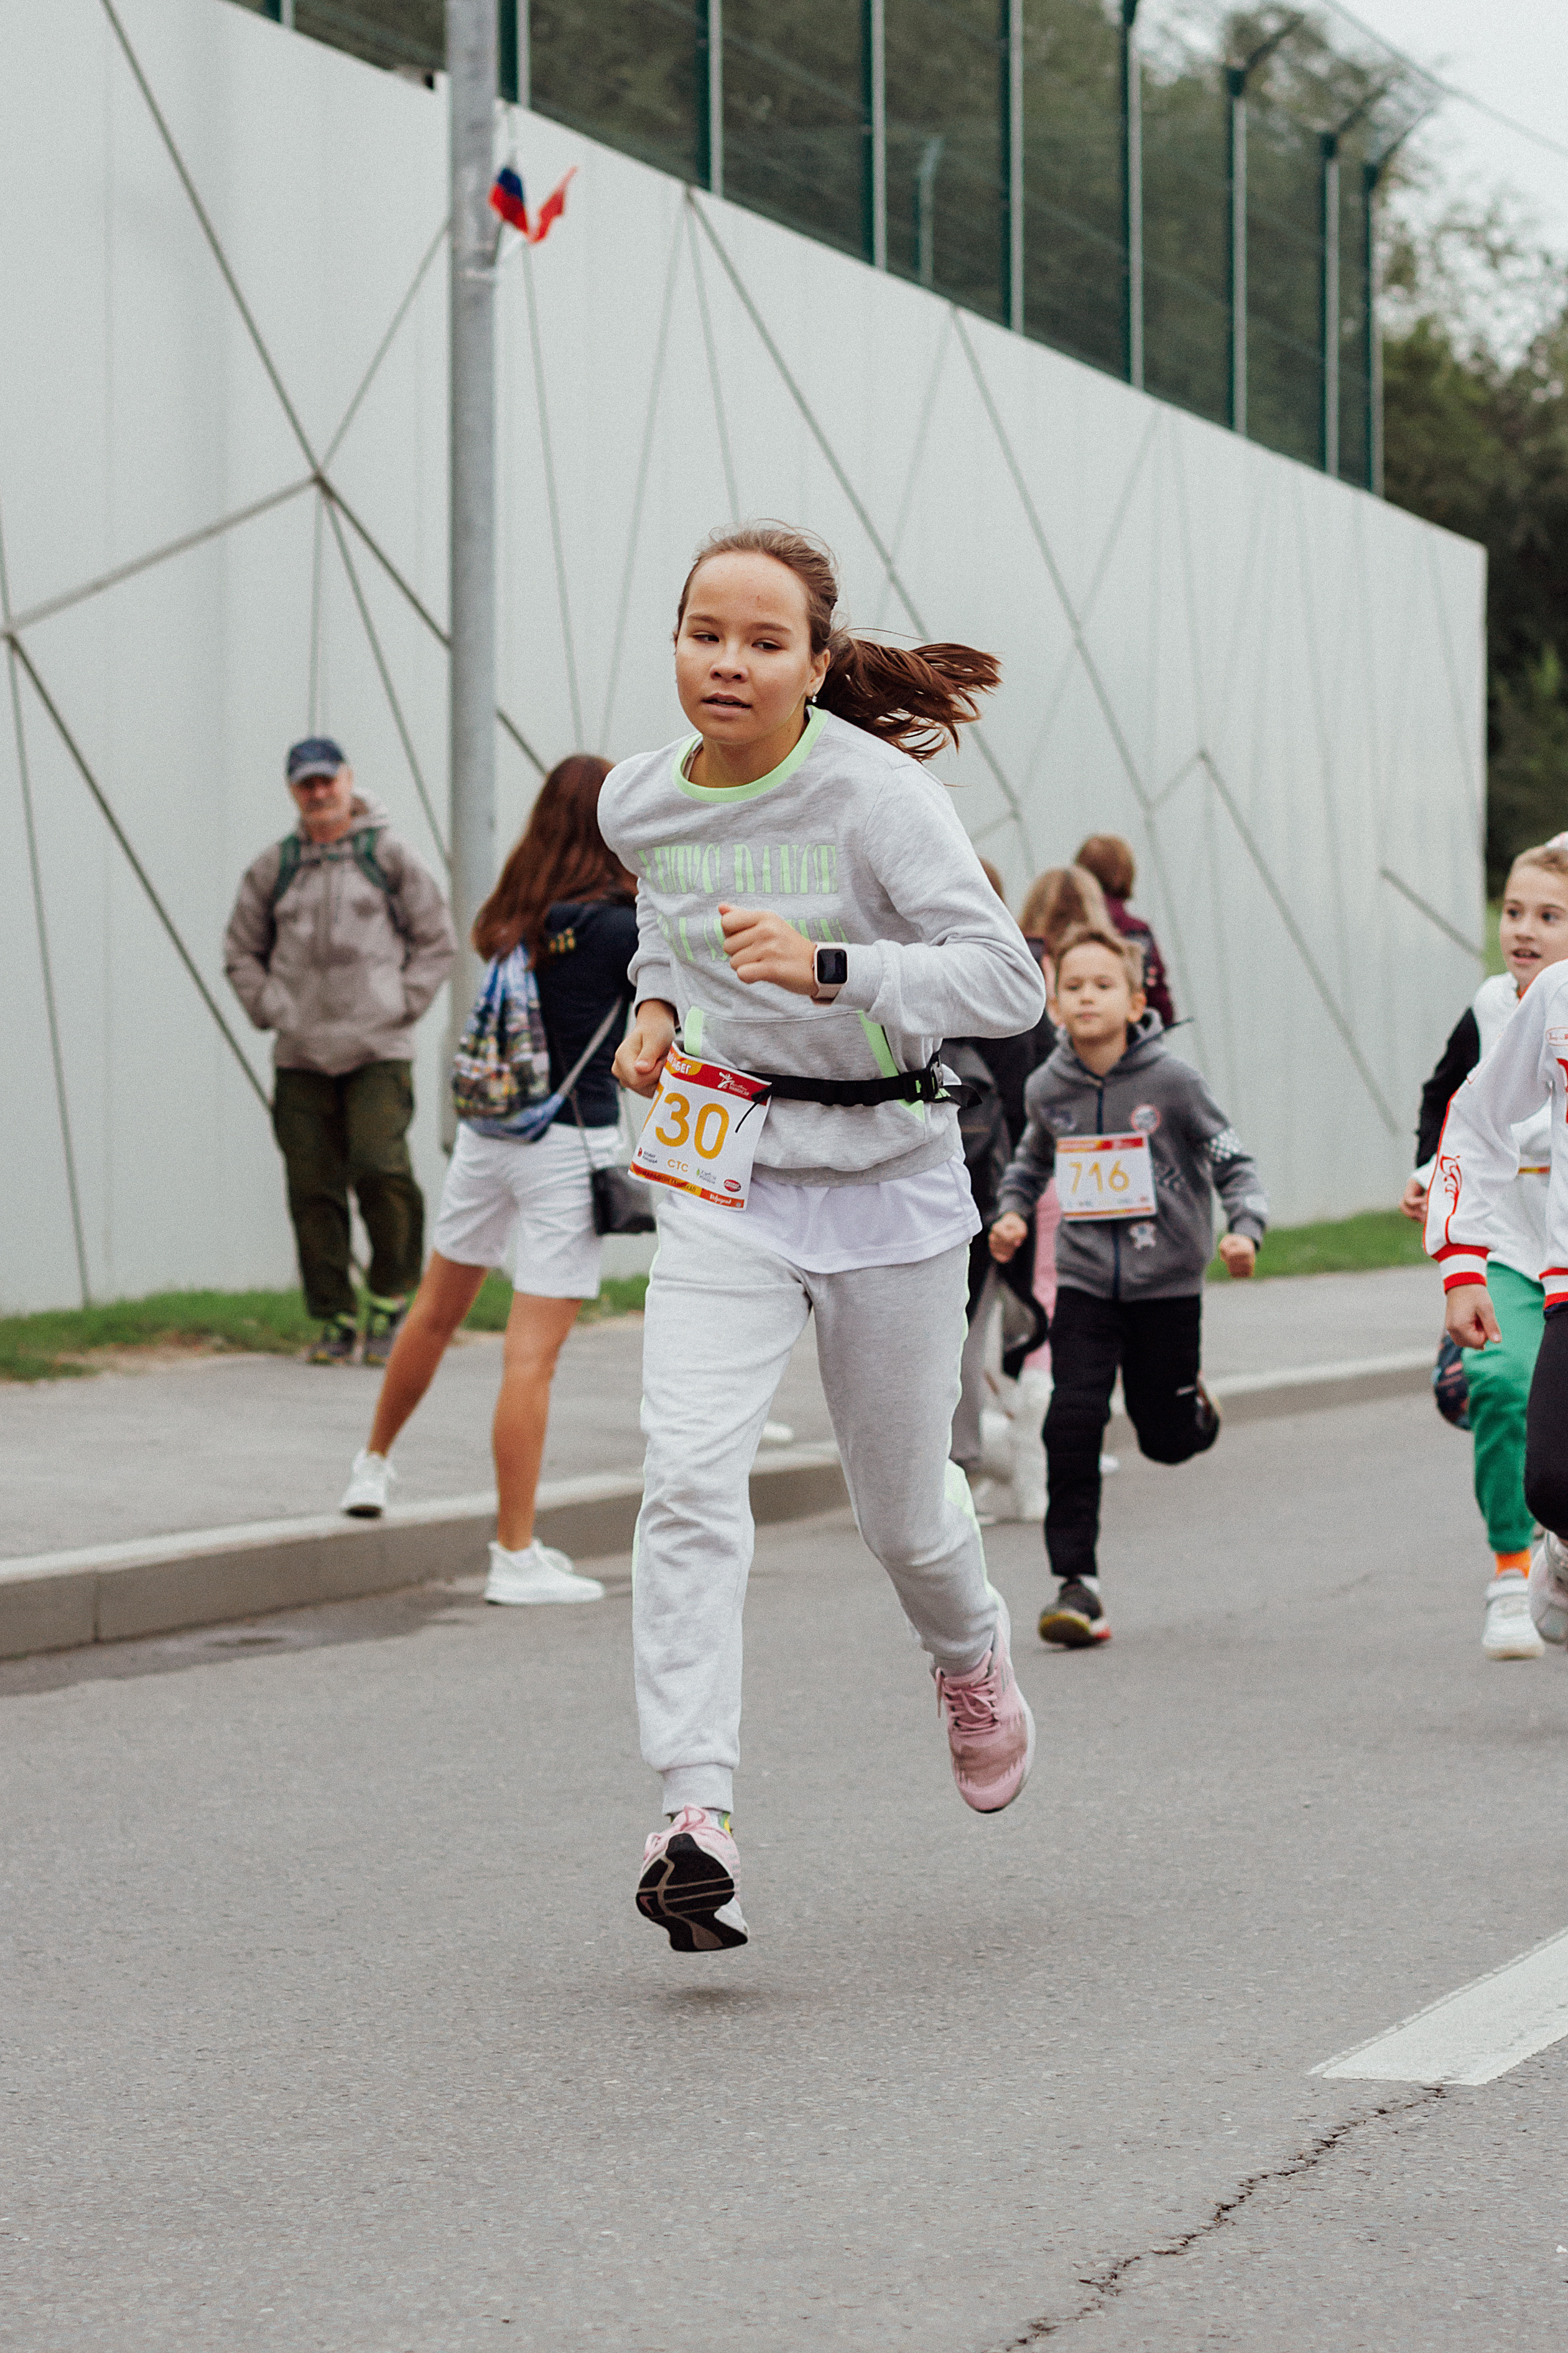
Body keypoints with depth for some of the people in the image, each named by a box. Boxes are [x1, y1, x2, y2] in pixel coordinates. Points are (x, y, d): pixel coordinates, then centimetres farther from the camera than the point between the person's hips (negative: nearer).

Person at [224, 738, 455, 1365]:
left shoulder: (387, 855, 3)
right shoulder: (273, 868, 10)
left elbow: (436, 940, 7)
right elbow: (242, 952, 19)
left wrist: (402, 1004, -2)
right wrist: (272, 1009, 6)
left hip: (379, 1050, -3)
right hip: (301, 1055, 3)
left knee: (380, 1169, -18)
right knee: (313, 1190, 0)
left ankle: (389, 1300, 2)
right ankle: (334, 1322, 9)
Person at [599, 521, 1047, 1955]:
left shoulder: (880, 794, -16)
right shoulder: (640, 803, 0)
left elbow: (1008, 982, -23)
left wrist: (826, 967, -35)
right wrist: (656, 1005, 4)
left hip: (886, 1178, -2)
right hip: (722, 1178, 3)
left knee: (900, 1508, 13)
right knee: (689, 1474, -20)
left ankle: (972, 1653, 49)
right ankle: (697, 1817, -23)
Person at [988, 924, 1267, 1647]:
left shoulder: (1171, 1081, -12)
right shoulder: (1047, 1090, -1)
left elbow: (1232, 1162, -4)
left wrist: (1245, 1228, -19)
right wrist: (1011, 1213, 4)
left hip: (1165, 1280, -2)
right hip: (1084, 1282, 2)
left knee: (1166, 1438, 8)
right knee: (1072, 1423, -13)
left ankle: (1196, 1407, 47)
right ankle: (1076, 1583, -7)